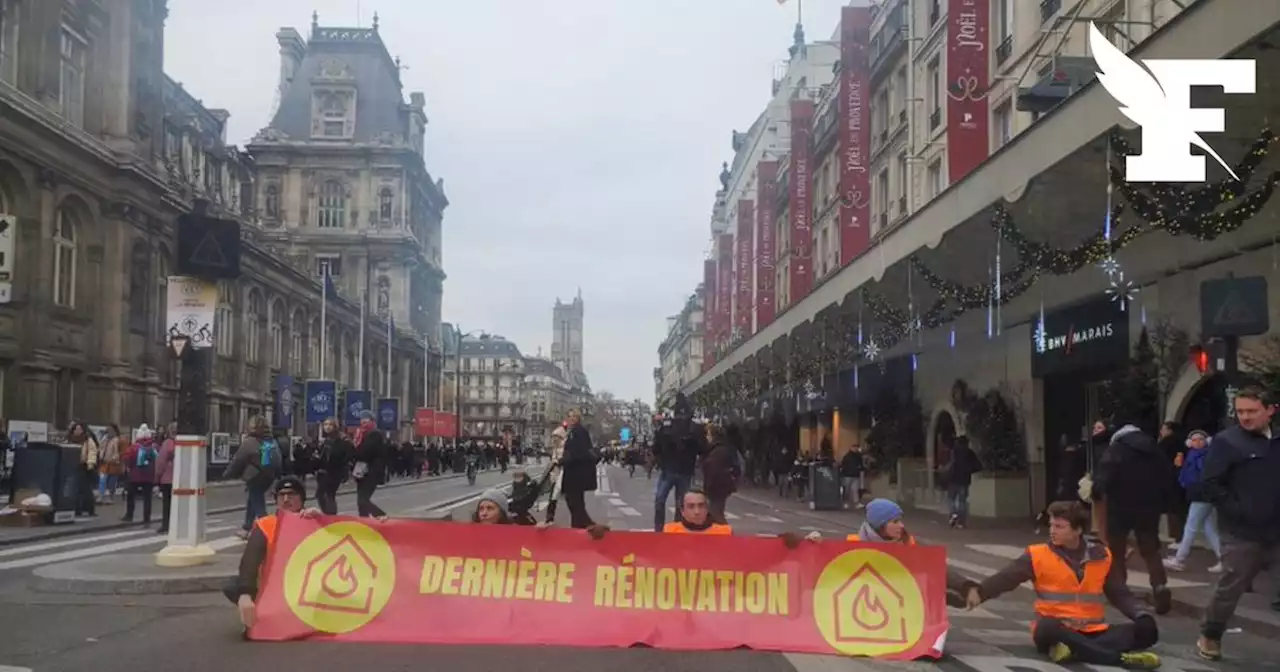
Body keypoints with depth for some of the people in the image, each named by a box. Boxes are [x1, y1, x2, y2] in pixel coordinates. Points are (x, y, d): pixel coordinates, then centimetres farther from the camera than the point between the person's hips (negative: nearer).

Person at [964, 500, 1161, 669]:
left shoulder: (1101, 556, 6)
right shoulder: (1038, 555, -2)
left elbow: (1121, 595, 13)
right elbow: (1005, 578, -12)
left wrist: (1143, 615, -6)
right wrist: (979, 592, -31)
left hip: (1093, 631, 3)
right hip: (1057, 630, -3)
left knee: (1146, 631, -17)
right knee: (1046, 628, -38)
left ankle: (1076, 650, -35)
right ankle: (1121, 657, -36)